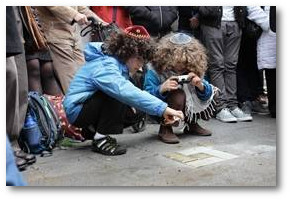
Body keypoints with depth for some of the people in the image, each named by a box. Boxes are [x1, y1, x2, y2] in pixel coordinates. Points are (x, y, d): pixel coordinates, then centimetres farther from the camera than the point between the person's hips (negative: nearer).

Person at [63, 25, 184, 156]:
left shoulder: (119, 64, 3)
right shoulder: (104, 66, -28)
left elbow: (128, 91, 1)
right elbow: (126, 92, -43)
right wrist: (162, 108, -47)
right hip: (77, 110, -9)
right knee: (116, 94, -29)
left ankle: (92, 130, 10)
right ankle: (100, 139, -17)